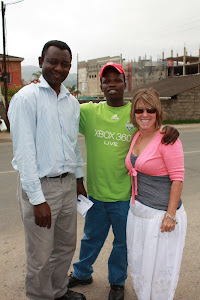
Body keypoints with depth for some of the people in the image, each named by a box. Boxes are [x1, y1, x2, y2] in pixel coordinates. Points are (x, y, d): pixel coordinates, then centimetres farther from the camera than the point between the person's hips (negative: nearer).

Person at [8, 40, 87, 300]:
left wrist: (78, 178, 18)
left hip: (67, 184, 7)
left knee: (66, 246, 21)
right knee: (40, 257, 7)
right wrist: (38, 199, -18)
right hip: (39, 186, -6)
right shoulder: (26, 98, -13)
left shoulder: (72, 101, 8)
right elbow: (24, 151, -16)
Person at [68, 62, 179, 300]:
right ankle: (82, 274, 50)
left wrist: (171, 130, -20)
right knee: (91, 238, 23)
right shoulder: (90, 111, -2)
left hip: (124, 194, -1)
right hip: (96, 192, 1)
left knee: (122, 242, 18)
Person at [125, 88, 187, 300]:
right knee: (138, 264, 21)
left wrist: (171, 214, -18)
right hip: (137, 210, 8)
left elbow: (177, 178, -17)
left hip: (160, 214, -8)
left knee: (159, 266, 9)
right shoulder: (137, 137, 7)